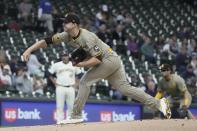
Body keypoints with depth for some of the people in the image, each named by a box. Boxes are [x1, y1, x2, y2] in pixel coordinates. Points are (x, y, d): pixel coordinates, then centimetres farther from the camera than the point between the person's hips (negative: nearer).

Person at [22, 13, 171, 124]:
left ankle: (76, 115, -8)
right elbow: (47, 40, -2)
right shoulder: (67, 35, 0)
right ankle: (158, 103, 3)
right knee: (124, 87, 5)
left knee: (85, 81, -12)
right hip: (113, 62, 9)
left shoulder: (86, 37, -25)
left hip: (109, 59, -9)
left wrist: (80, 64, -25)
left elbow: (98, 59, -27)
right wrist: (29, 50, -11)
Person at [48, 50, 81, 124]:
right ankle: (59, 121, -7)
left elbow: (79, 75, 19)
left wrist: (75, 83, 7)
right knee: (60, 106, -6)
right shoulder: (56, 65, 6)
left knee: (71, 106, -1)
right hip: (60, 88, -2)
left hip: (71, 88, 2)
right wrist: (54, 82, 0)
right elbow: (50, 74, 11)